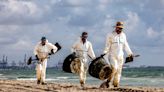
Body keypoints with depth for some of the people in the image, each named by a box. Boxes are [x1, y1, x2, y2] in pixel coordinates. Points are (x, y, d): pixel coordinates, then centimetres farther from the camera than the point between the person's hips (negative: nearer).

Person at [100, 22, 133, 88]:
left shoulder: (123, 35, 11)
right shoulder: (110, 35, -2)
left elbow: (126, 45, 19)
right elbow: (107, 46, -4)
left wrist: (130, 53, 18)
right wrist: (104, 53, -16)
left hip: (120, 56, 5)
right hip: (112, 55, -5)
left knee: (119, 70, 2)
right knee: (114, 68, -21)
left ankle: (116, 84, 5)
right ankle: (107, 82, -13)